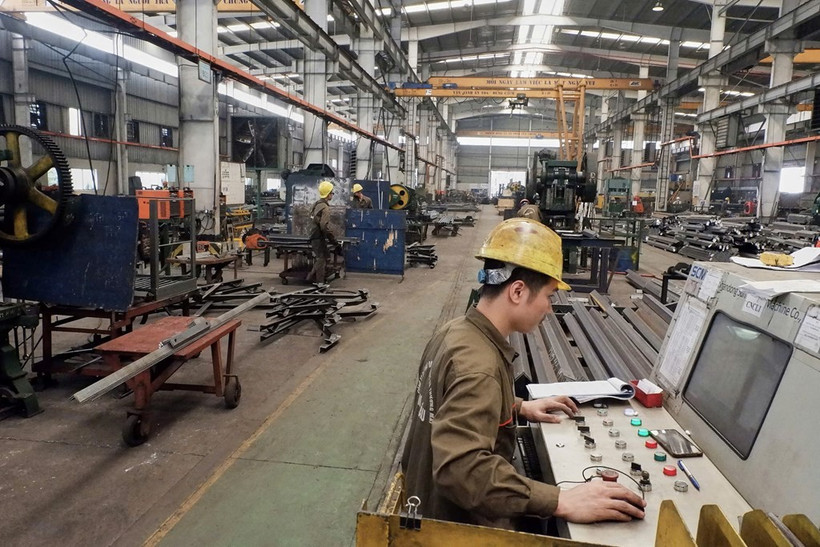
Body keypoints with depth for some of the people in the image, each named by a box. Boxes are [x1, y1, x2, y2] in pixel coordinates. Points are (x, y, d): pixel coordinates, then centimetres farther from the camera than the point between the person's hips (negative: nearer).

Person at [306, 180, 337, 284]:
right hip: (319, 238, -9)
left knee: (318, 259, 20)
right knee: (321, 260, 0)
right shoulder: (325, 208, -19)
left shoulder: (315, 205, 11)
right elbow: (325, 227, -26)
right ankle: (320, 283, 6)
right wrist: (332, 239, -15)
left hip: (314, 237, 9)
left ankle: (311, 277, 25)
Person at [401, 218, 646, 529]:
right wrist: (560, 502, -38)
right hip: (458, 526, -9)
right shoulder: (478, 364, -30)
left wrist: (520, 408, 13)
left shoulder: (456, 331, 0)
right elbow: (461, 467, -40)